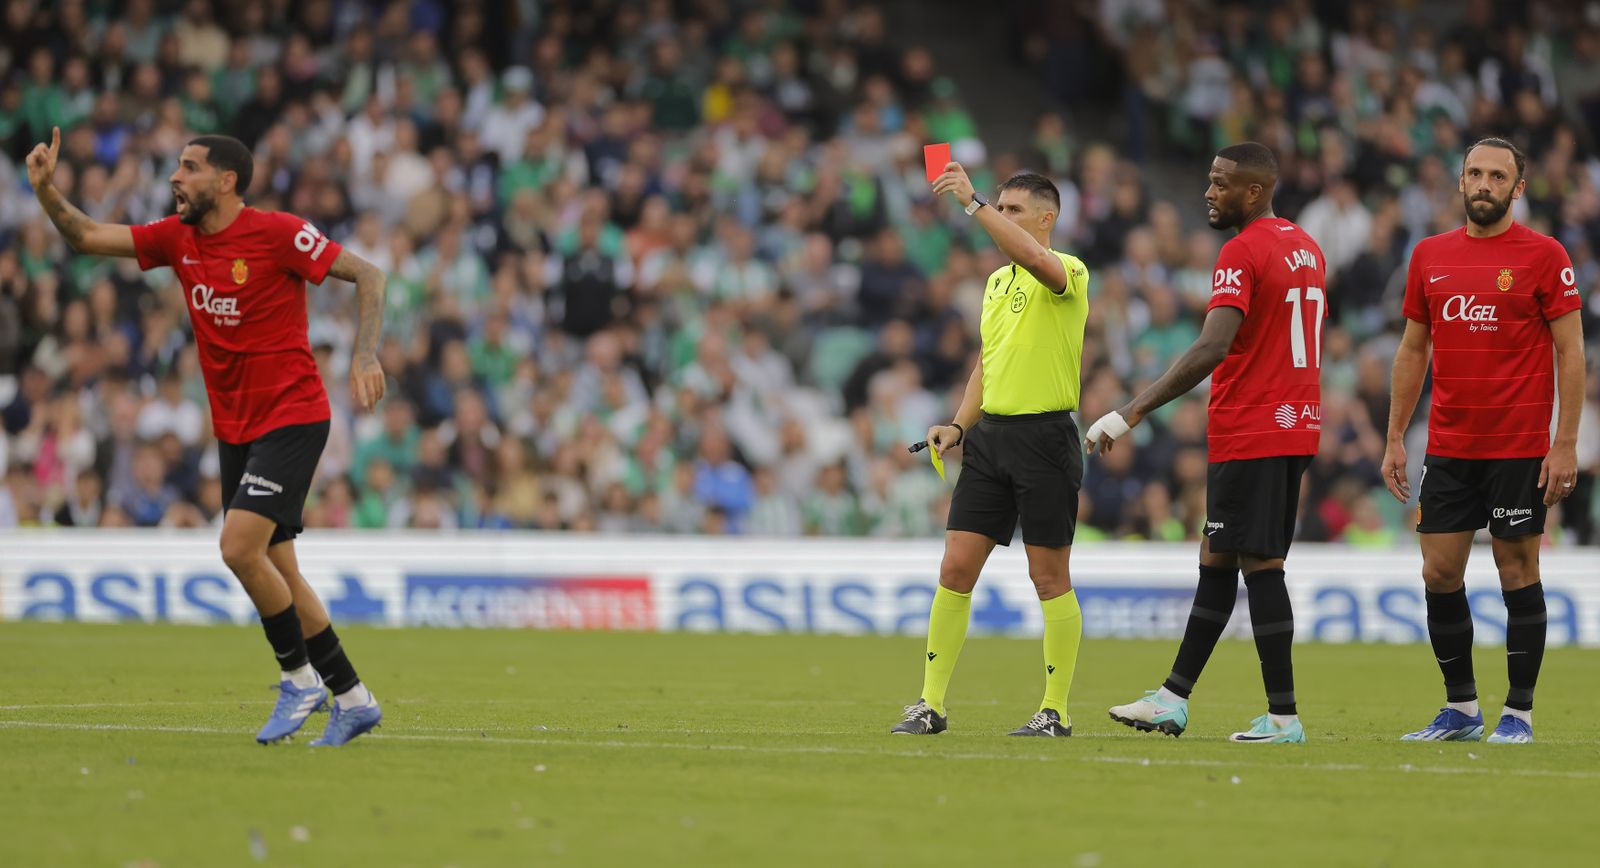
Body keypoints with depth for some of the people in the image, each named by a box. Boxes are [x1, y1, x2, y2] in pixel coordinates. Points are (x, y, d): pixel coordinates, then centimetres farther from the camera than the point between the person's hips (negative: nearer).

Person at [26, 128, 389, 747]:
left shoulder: (278, 233, -13)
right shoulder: (179, 238, 6)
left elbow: (367, 275, -10)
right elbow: (89, 237, 7)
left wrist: (365, 357, -21)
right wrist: (46, 192, -11)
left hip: (291, 419, -7)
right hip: (234, 429, 7)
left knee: (239, 547, -21)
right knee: (274, 570, 7)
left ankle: (301, 677, -4)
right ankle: (352, 700, 16)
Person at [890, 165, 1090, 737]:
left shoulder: (1069, 273, -7)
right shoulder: (996, 280, 17)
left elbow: (1033, 258, -32)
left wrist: (971, 201, -33)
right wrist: (959, 425, 11)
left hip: (1045, 436, -7)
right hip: (990, 433, 7)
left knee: (1050, 578, -1)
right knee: (956, 568, 1)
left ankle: (1056, 711, 7)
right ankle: (931, 705, 5)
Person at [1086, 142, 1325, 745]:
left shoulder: (1243, 253, -15)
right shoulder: (1305, 248, 15)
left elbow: (1212, 348, -25)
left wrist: (1132, 412, -25)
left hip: (1249, 435, -9)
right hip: (1297, 427, 9)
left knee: (1260, 566, -6)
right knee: (1216, 560, 14)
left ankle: (1283, 716, -5)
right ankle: (1173, 699, 18)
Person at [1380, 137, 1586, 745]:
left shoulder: (1543, 255, -4)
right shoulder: (1430, 255, 10)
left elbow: (1570, 352, -5)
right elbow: (1413, 350, 16)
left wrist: (1565, 444, -11)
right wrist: (1395, 438, 10)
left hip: (1520, 447, -5)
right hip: (1447, 446, 5)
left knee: (1517, 572, -1)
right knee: (1439, 574, 3)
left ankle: (1519, 714, 7)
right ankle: (1461, 709, 15)